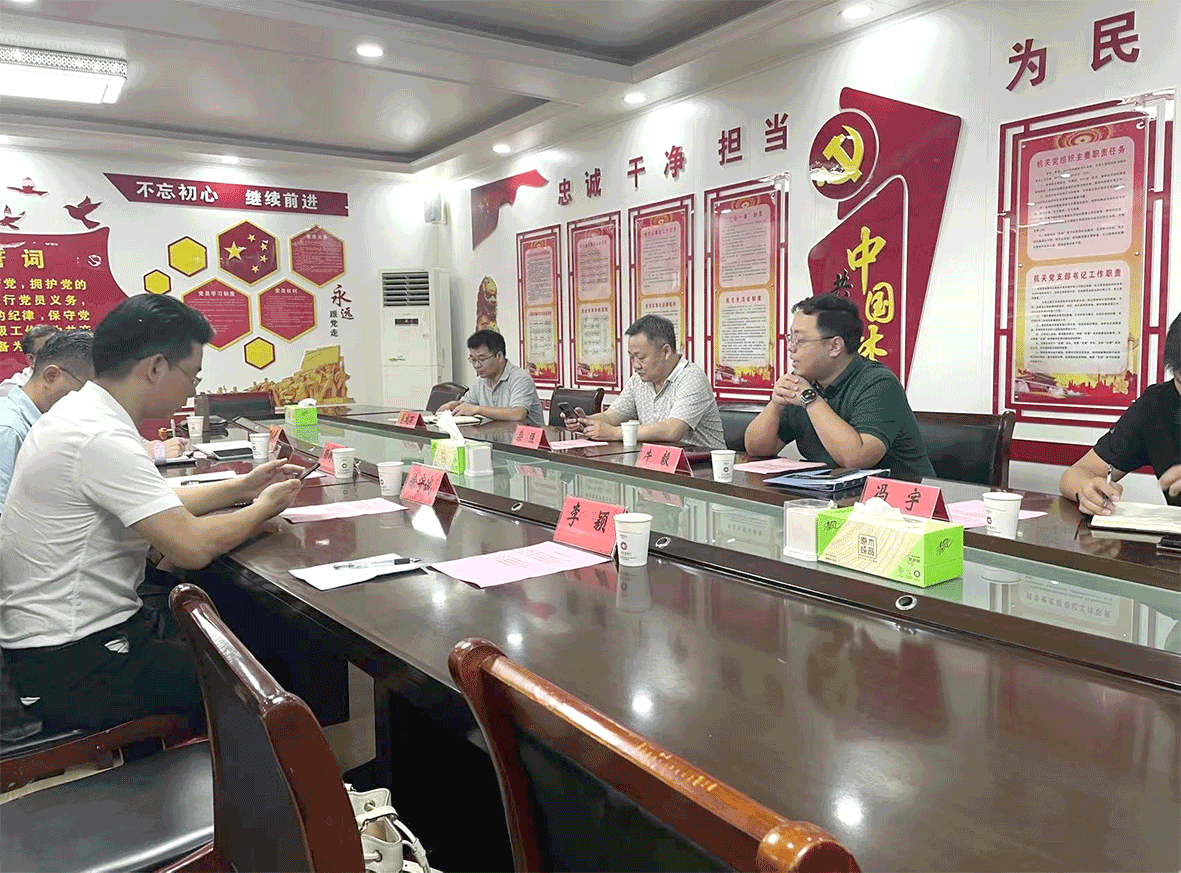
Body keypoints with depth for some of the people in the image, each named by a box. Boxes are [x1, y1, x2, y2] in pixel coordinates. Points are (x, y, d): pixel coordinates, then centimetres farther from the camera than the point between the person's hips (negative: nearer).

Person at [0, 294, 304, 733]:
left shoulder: (78, 412, 7)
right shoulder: (101, 439, -26)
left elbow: (158, 509, 17)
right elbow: (192, 547, -28)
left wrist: (240, 488, 11)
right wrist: (262, 509, -10)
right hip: (69, 667, -10)